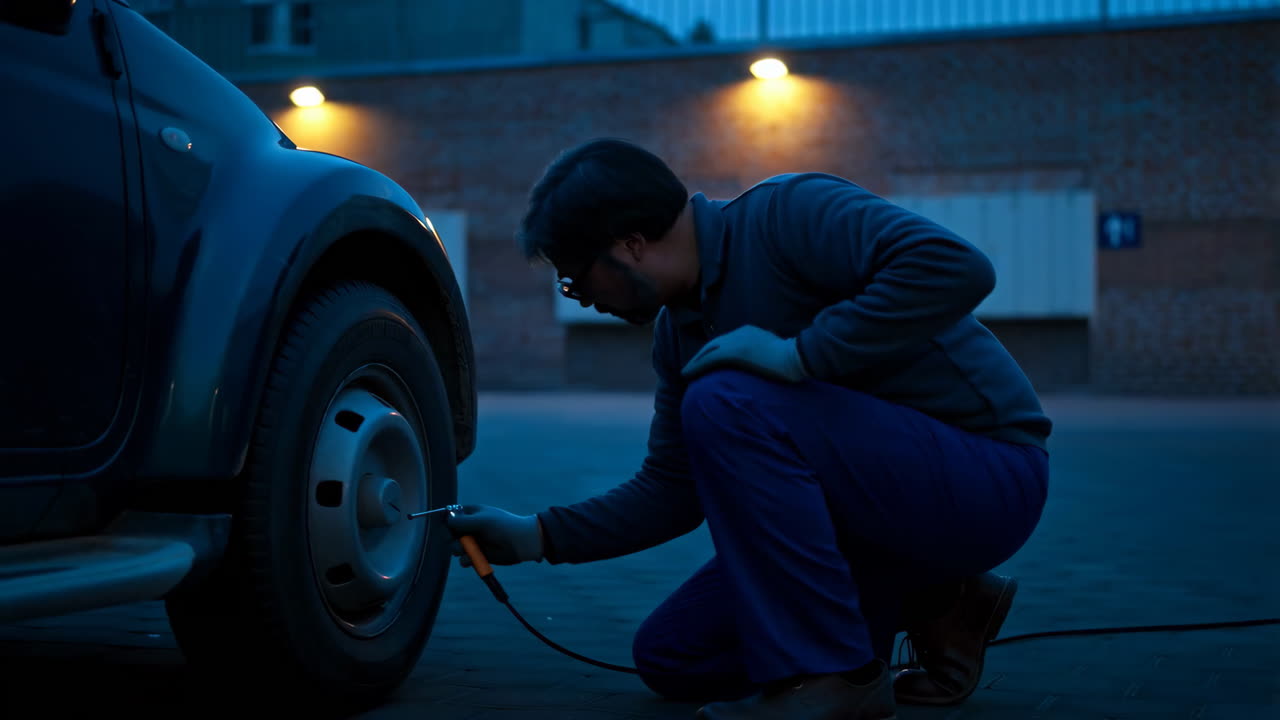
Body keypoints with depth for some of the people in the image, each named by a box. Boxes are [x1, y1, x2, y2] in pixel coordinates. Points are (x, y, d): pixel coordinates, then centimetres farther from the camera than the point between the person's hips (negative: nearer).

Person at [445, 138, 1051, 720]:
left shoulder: (787, 213, -17)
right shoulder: (679, 333, 7)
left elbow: (955, 268, -32)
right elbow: (670, 493, 14)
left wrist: (799, 355, -28)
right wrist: (538, 536, 10)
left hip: (988, 478, -9)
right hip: (886, 505, 9)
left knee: (725, 403, -27)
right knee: (669, 655, 5)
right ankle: (931, 607, 11)